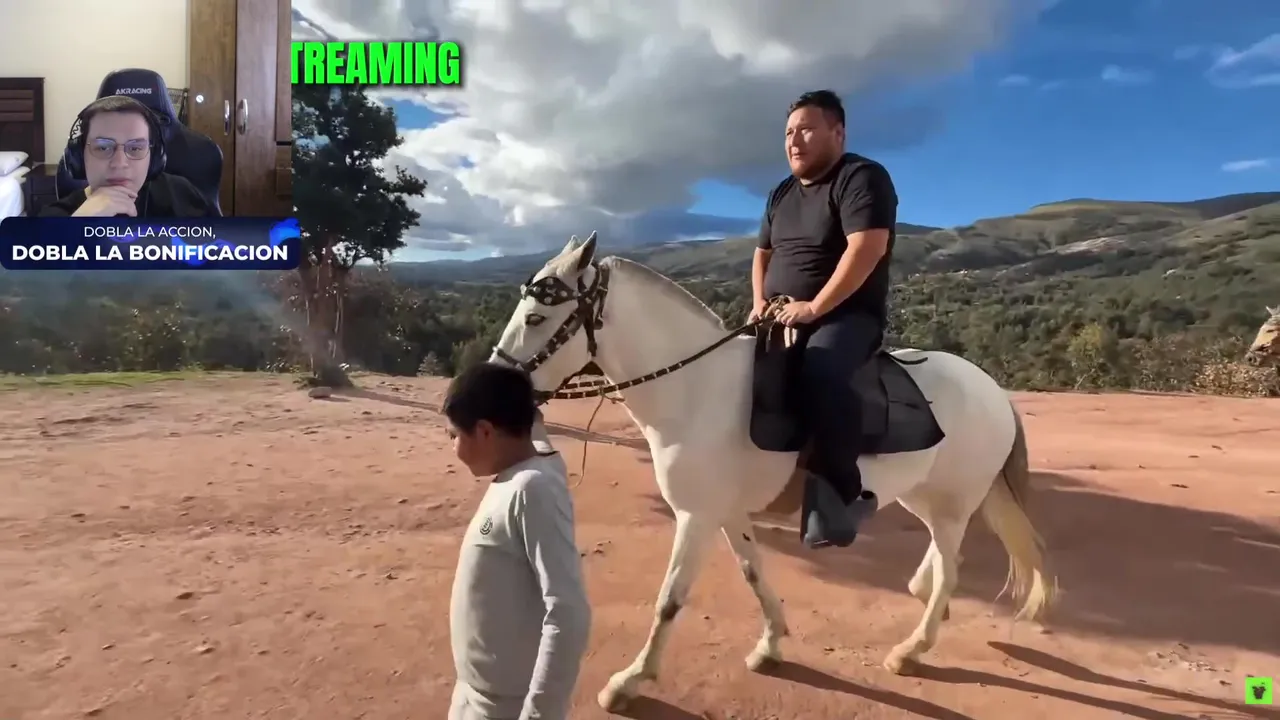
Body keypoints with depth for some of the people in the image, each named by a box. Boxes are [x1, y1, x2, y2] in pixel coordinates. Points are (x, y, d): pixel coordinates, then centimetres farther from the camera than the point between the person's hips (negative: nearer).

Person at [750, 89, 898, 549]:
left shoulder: (862, 178, -7)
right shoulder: (782, 193, 18)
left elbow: (867, 247, -20)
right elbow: (763, 253, 23)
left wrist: (814, 307, -24)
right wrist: (759, 303, 4)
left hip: (847, 315, -8)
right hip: (783, 317, 9)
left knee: (820, 372, -38)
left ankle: (841, 493, -29)